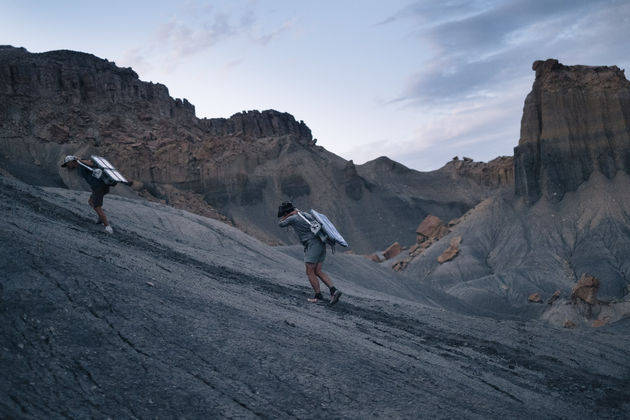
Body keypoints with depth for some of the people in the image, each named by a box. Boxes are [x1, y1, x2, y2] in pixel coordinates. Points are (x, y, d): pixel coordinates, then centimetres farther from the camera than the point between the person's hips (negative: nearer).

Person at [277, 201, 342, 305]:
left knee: (310, 272, 1)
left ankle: (318, 296, 5)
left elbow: (280, 224, 12)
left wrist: (291, 213, 14)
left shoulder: (293, 218, -4)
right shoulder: (306, 214, 19)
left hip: (312, 245, -8)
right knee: (318, 272, 8)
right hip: (321, 245, 8)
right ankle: (334, 291, -5)